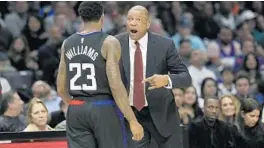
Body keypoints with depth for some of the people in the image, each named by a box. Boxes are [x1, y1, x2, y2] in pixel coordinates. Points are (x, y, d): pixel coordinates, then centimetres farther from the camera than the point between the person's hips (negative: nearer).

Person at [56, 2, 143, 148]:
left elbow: (61, 88, 12)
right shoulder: (109, 42, -9)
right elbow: (115, 85, -17)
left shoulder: (68, 43, 7)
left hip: (76, 111, 4)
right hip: (105, 110, -4)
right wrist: (133, 120, -15)